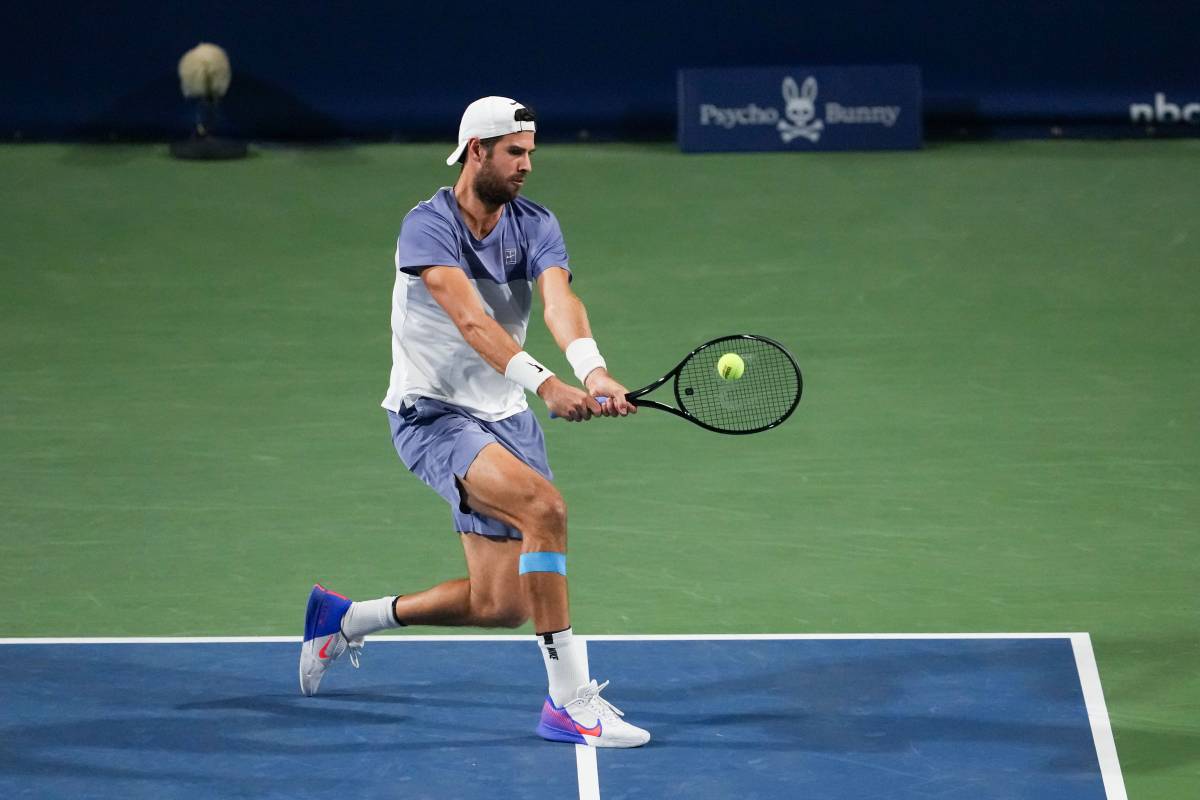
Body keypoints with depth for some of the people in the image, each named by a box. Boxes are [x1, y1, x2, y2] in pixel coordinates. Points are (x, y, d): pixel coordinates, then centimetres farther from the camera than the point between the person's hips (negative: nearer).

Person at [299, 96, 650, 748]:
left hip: (505, 418, 6)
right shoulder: (427, 226, -16)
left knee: (498, 606, 3)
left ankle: (345, 619, 27)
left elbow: (561, 301, -20)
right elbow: (470, 320, -31)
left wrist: (593, 371, -40)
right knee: (544, 505, -31)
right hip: (432, 414, -6)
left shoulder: (535, 226, 0)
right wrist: (545, 383, -45)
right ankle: (570, 700, -27)